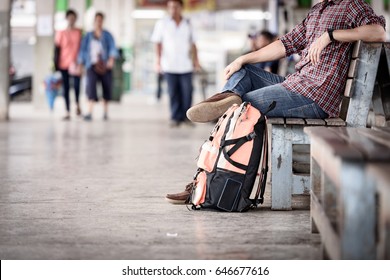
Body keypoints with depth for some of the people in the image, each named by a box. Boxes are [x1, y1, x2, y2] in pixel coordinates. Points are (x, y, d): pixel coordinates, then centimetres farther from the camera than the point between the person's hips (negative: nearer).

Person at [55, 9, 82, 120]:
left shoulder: (79, 32, 6)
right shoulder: (61, 33, 4)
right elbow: (57, 48, 4)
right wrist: (55, 63, -2)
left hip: (76, 63, 0)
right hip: (64, 64, 0)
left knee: (77, 85, -17)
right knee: (66, 88, 2)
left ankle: (77, 104, 9)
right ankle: (68, 112, 7)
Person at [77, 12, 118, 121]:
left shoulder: (107, 35, 4)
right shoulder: (88, 36, 8)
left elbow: (112, 48, -6)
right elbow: (83, 50, 8)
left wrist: (111, 59, -24)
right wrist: (80, 64, 0)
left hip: (105, 66, 0)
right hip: (92, 65, 0)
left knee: (106, 88, 6)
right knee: (91, 85, -17)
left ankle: (105, 112, 23)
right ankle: (89, 113, -23)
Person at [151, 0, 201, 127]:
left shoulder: (188, 24, 10)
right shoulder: (162, 23, 4)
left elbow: (192, 44, 13)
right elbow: (158, 43, 3)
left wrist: (196, 60, 6)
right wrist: (158, 61, -5)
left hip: (186, 65, 2)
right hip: (169, 65, -2)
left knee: (187, 92, -1)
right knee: (173, 93, 0)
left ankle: (185, 117, 12)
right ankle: (175, 118, 7)